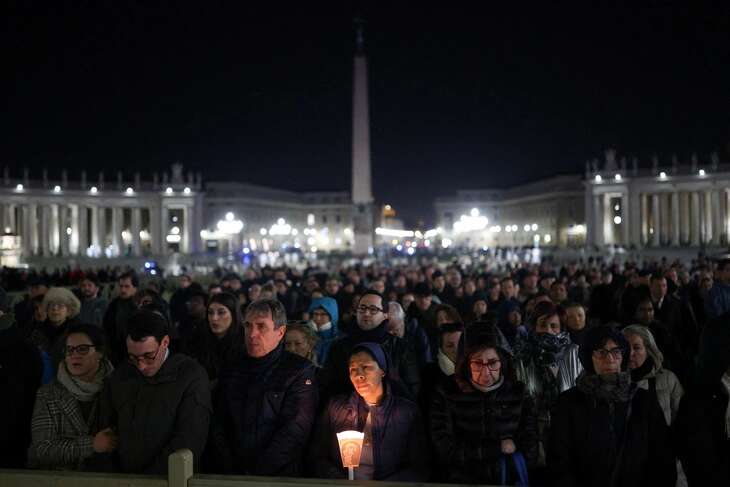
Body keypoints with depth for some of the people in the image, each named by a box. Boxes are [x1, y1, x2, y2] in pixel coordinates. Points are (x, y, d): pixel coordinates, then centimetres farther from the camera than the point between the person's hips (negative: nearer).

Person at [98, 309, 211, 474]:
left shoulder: (192, 376, -9)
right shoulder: (120, 376, 7)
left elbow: (189, 440, -15)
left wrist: (151, 479, -17)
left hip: (172, 479, -3)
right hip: (122, 478, 3)